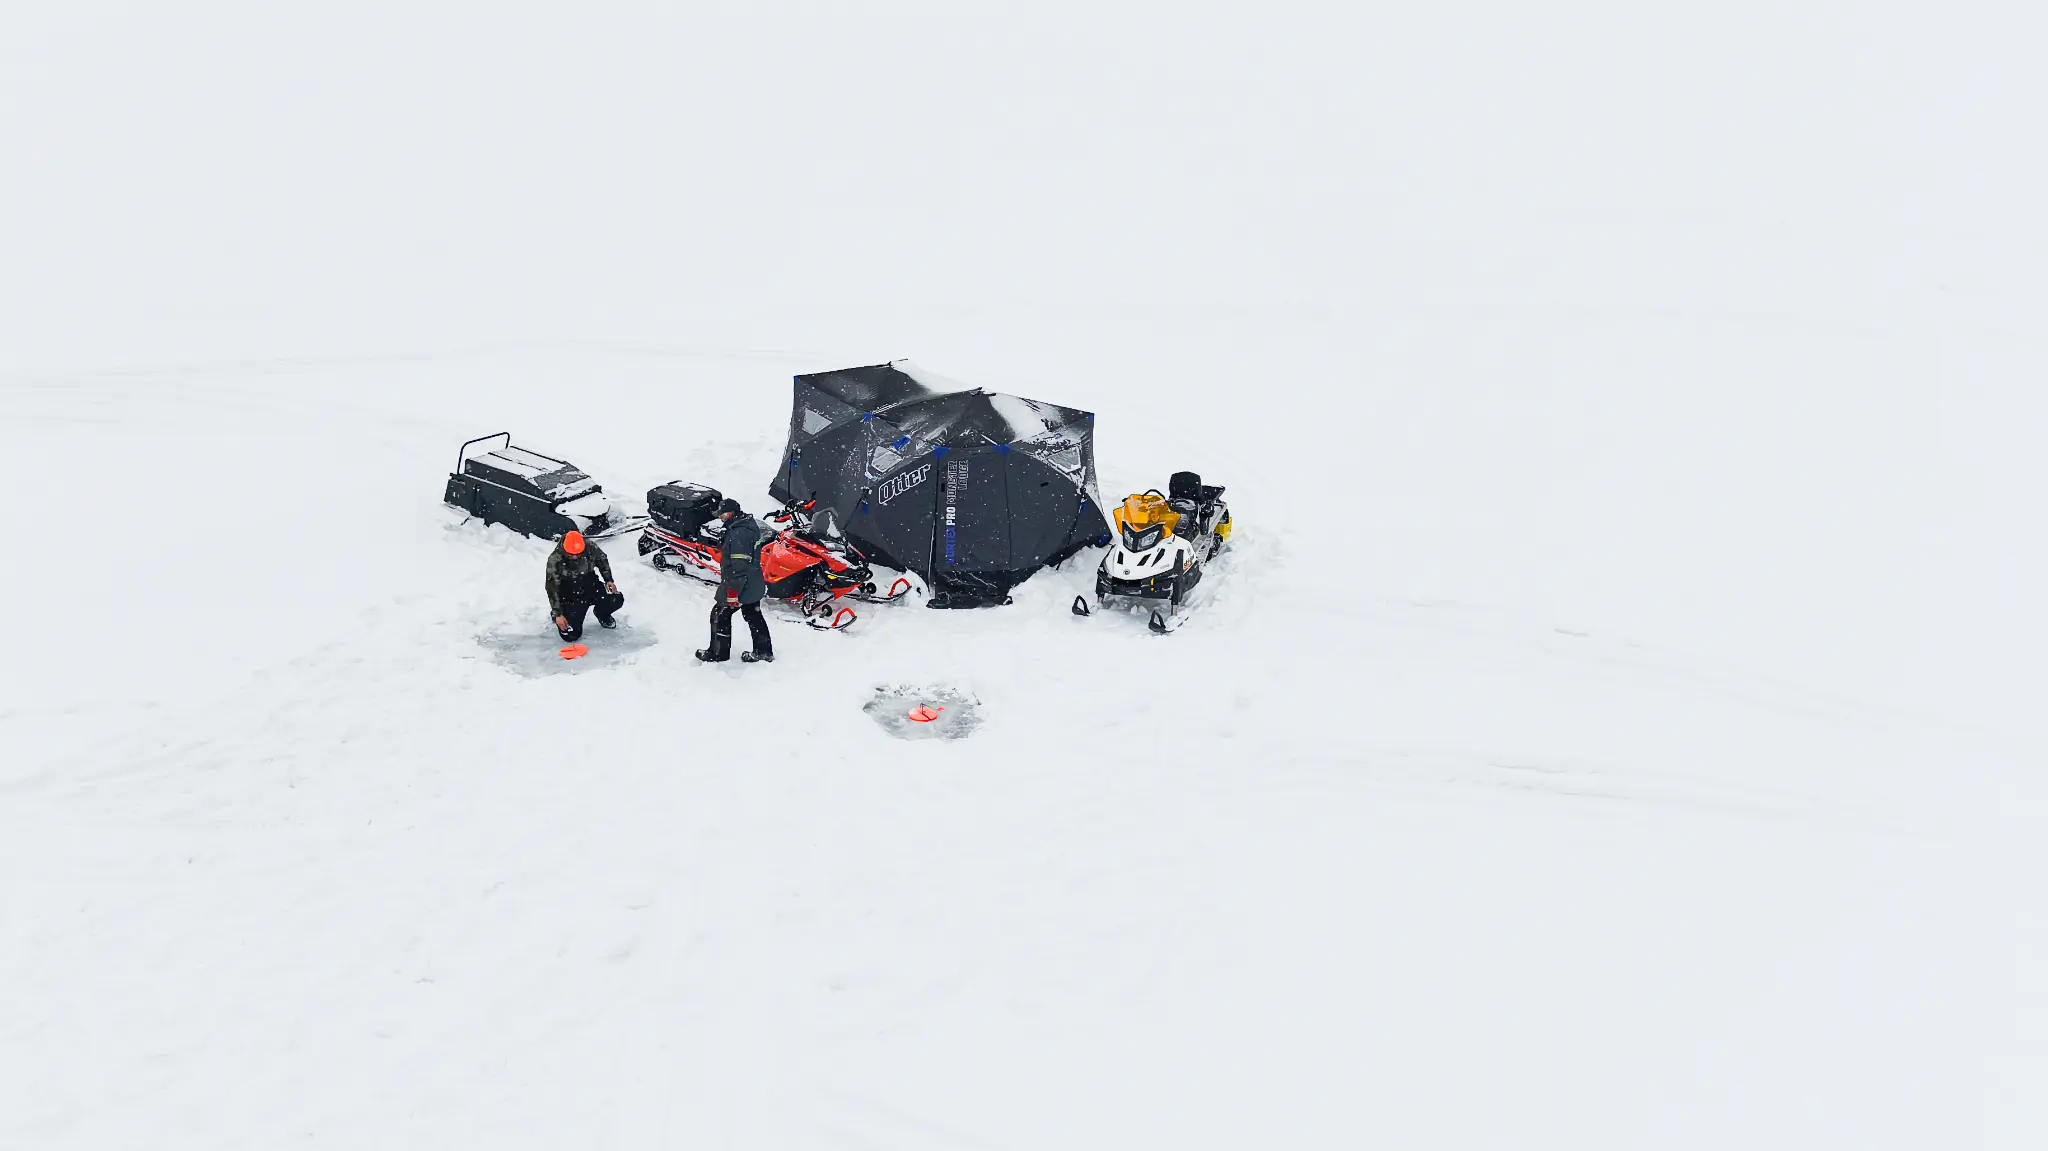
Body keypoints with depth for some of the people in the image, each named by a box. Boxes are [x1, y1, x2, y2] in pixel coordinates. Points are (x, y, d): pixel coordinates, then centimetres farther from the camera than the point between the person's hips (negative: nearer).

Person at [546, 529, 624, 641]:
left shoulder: (590, 547, -18)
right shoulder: (554, 560, -25)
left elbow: (602, 560, 6)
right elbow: (552, 588, -19)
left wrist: (608, 580, -2)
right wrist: (558, 614, -20)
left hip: (591, 587, 3)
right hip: (570, 596, -3)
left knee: (616, 600, -21)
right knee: (571, 635, -13)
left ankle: (602, 614, 17)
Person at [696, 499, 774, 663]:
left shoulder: (739, 533, -27)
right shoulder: (750, 525, 5)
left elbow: (739, 565, -29)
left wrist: (733, 590, -26)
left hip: (739, 584, -10)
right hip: (754, 585, 10)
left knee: (720, 615, 5)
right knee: (754, 616, 17)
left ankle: (718, 653, 16)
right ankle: (764, 651, 24)